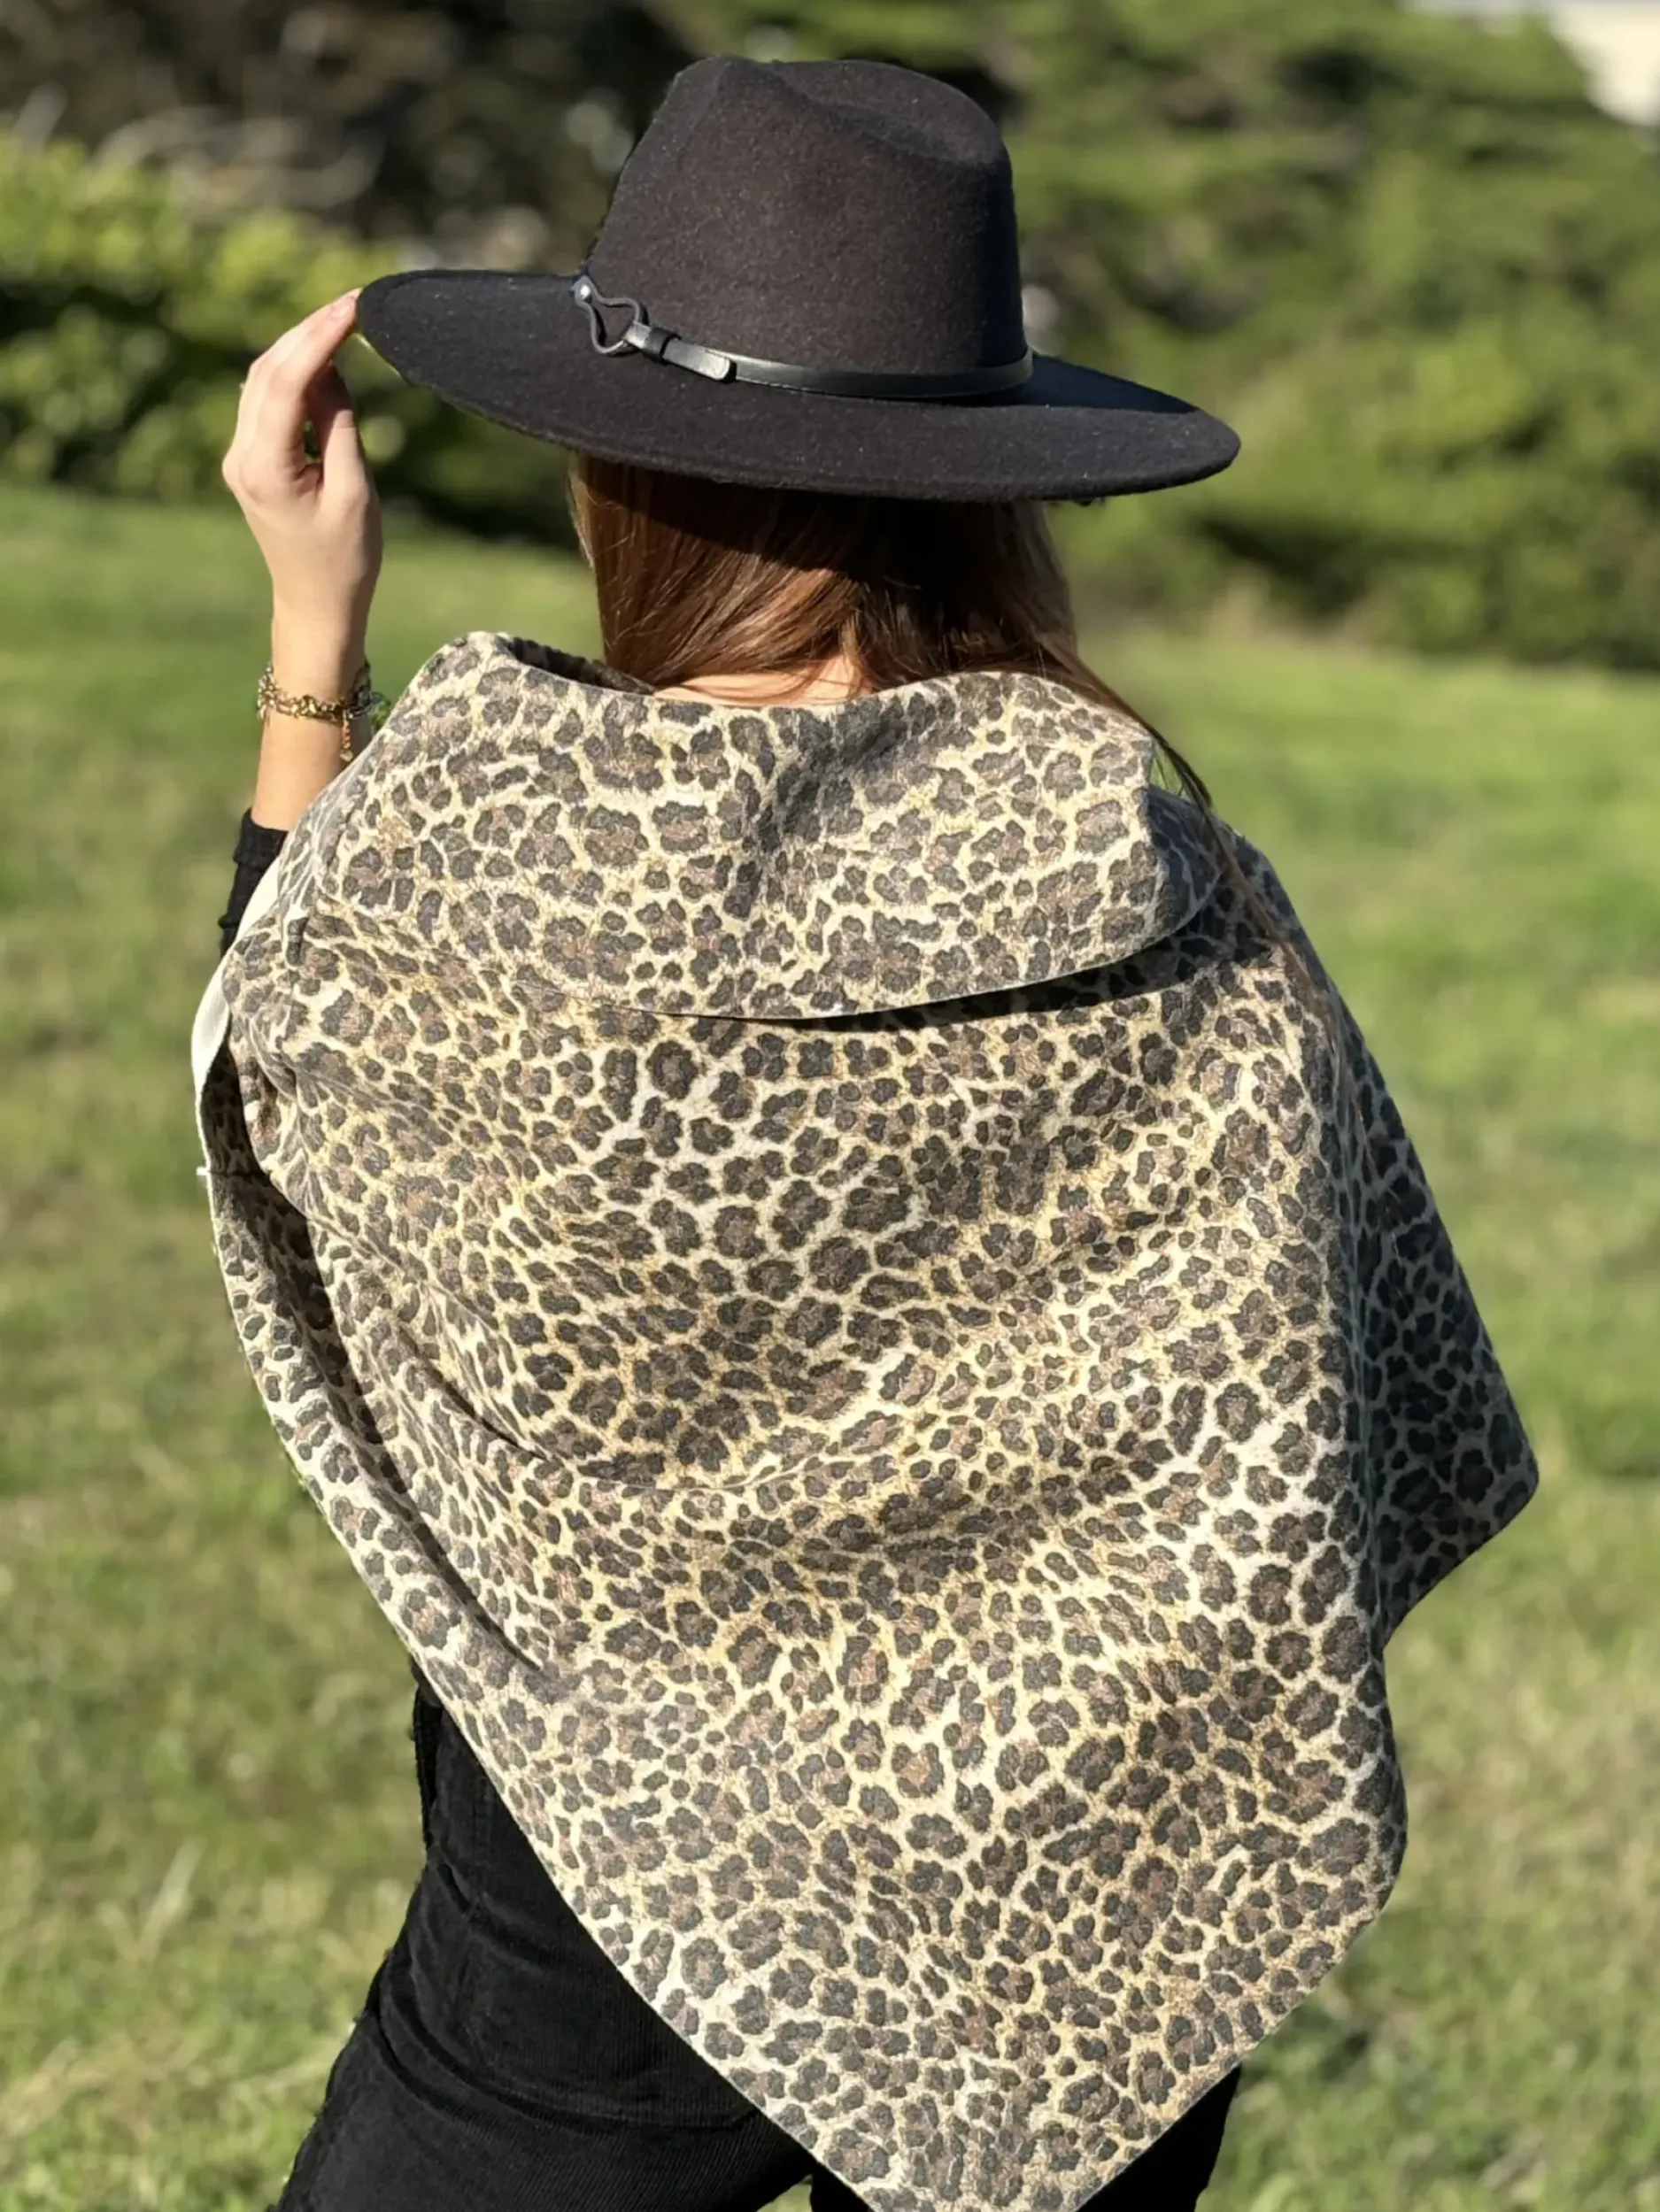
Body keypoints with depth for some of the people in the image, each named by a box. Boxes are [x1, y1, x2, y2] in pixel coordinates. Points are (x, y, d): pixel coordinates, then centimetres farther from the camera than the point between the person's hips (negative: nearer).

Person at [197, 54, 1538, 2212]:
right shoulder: (1161, 898, -15)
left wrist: (312, 631, 4)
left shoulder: (448, 836, -19)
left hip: (614, 1906, -2)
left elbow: (279, 1057, 5)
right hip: (1079, 1915, 2)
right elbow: (1333, 1460, -7)